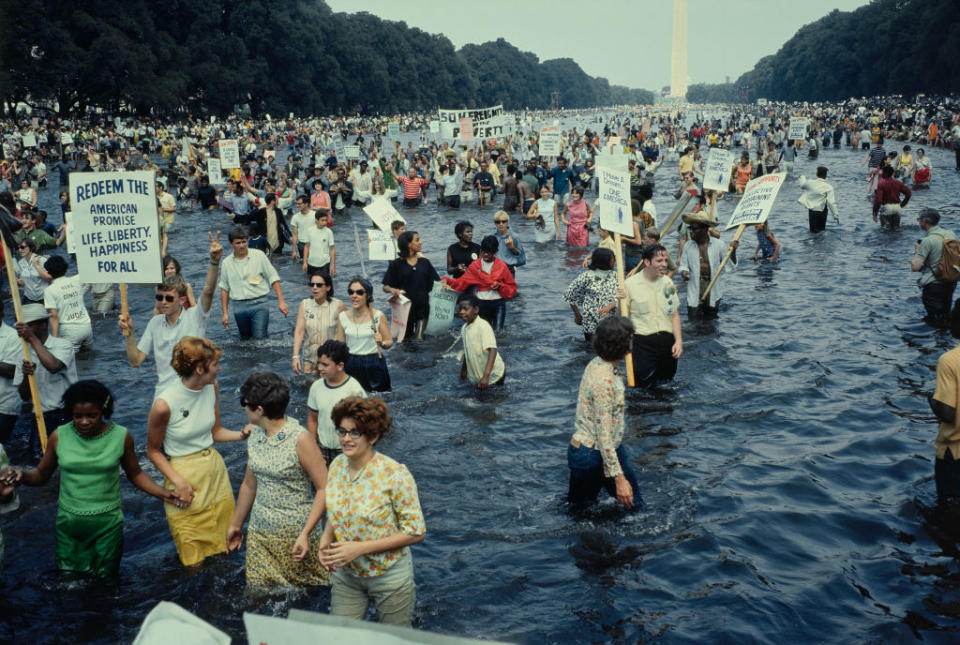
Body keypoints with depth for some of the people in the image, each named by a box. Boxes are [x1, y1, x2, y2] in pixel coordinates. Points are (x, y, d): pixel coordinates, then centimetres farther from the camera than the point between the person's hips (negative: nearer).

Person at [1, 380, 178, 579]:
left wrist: (162, 493, -13)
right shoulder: (59, 436, -6)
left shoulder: (121, 436, -8)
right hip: (68, 523, 1)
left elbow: (135, 474, 1)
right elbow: (41, 474, 3)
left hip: (107, 524, -1)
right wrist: (22, 476, -18)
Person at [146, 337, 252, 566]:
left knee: (225, 543, 16)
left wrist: (242, 434, -11)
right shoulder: (164, 404, -22)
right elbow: (153, 451, -8)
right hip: (183, 475, -5)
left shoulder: (212, 387, -5)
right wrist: (178, 481, -16)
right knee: (194, 557, 7)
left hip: (214, 468, 6)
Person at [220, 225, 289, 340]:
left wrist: (281, 301, -7)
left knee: (259, 338, -11)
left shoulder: (259, 255, -1)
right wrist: (225, 313, 10)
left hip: (259, 304, -2)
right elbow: (224, 289, 13)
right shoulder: (227, 263, 6)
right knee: (244, 339, 11)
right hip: (239, 307, 3)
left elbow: (273, 278, 0)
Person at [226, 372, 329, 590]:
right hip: (259, 533, 6)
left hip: (296, 534, -6)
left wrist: (305, 534, -22)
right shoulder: (255, 436, 4)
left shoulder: (300, 439, -17)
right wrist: (236, 525, 21)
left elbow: (324, 489, -17)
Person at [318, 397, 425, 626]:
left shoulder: (395, 474, -23)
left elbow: (416, 532, -20)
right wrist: (326, 541, -10)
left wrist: (360, 548, -24)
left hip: (389, 577, -4)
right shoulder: (337, 466, -5)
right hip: (345, 574, 4)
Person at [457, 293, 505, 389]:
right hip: (476, 375, 7)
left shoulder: (483, 326, -22)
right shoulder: (464, 328, 2)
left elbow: (492, 350, -30)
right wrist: (463, 369, 26)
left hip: (492, 373, -7)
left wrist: (486, 375, -38)